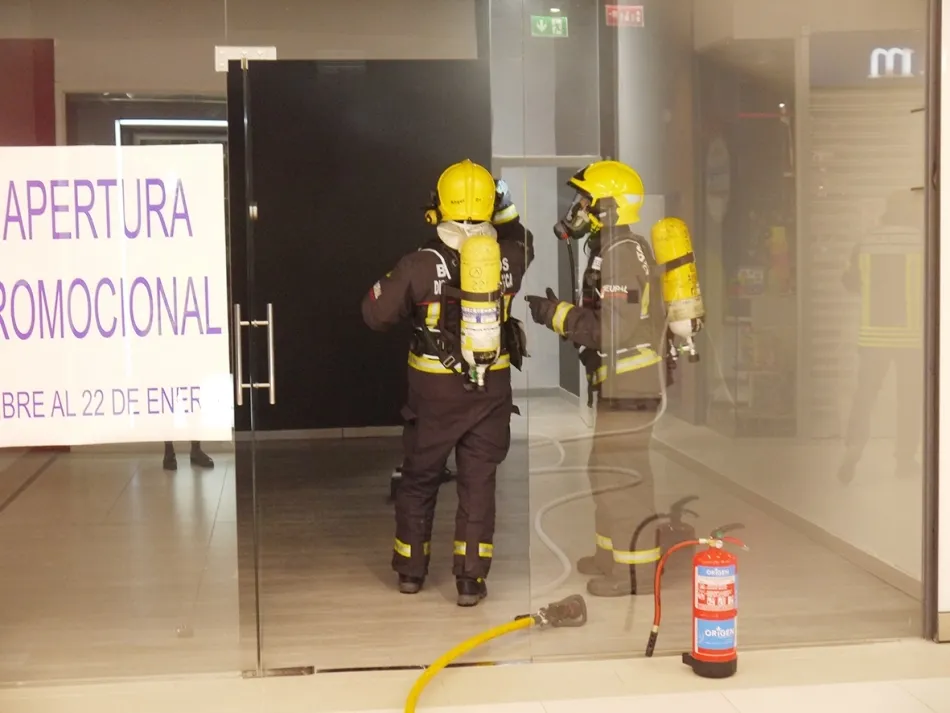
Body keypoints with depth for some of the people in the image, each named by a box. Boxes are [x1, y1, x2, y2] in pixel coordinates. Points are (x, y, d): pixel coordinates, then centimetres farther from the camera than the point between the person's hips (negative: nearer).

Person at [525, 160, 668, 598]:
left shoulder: (621, 254, -18)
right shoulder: (612, 249, 14)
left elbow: (612, 328, -25)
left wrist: (556, 315, -18)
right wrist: (562, 314, 9)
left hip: (629, 384, -11)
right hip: (623, 380, 11)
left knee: (619, 473, -5)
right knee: (611, 471, 18)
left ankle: (635, 571, 3)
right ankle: (614, 555, 30)